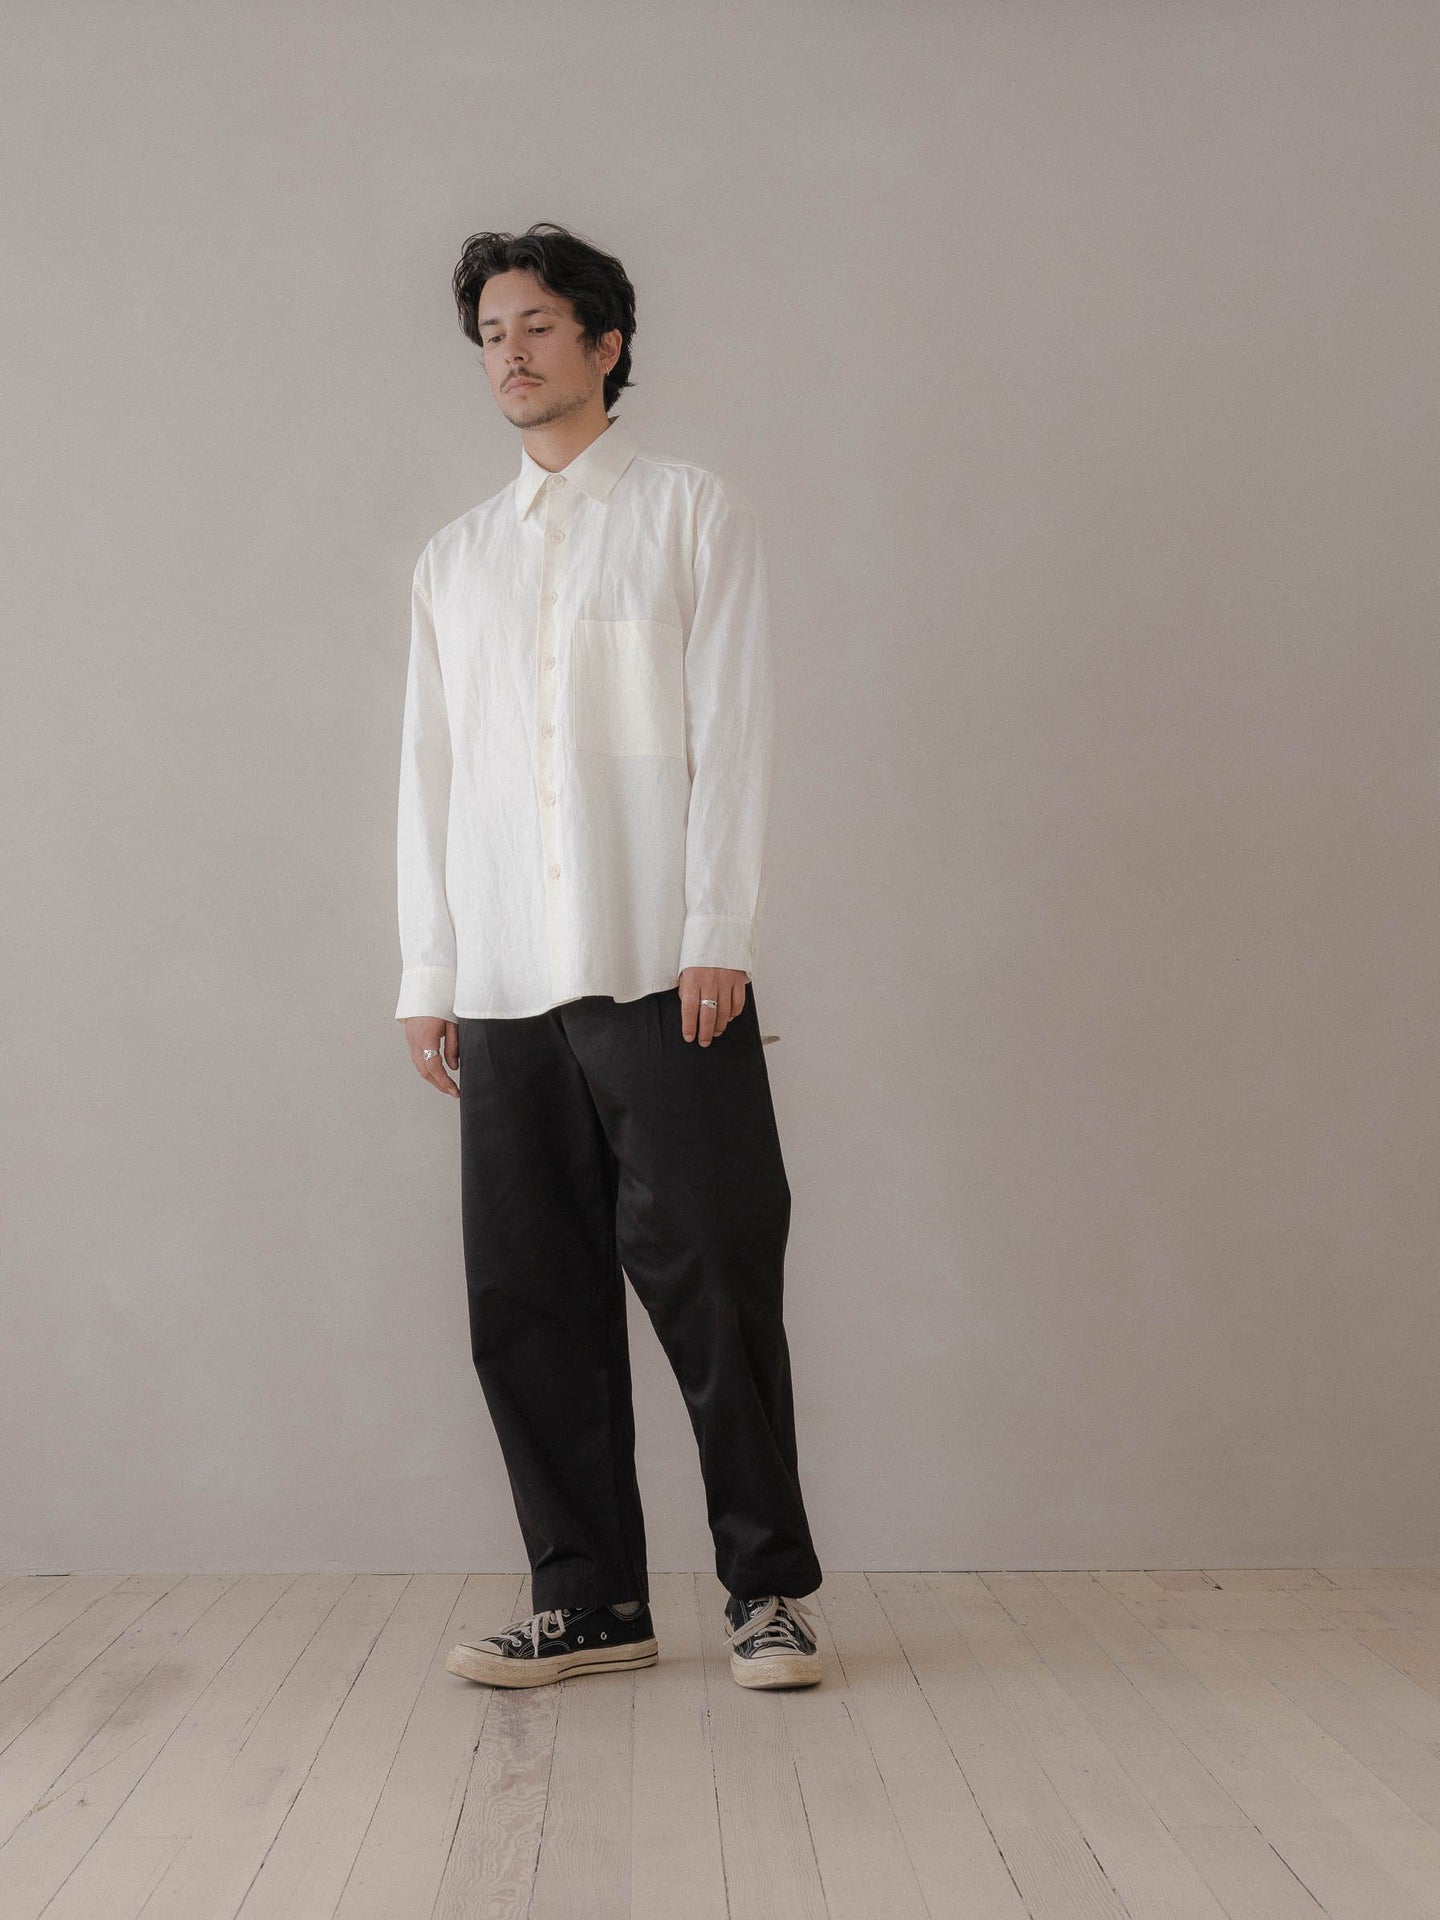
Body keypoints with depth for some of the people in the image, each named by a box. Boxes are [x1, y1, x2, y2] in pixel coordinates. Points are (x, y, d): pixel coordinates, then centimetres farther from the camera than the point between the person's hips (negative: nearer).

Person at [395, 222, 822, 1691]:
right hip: (508, 985, 4)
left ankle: (769, 1591, 9)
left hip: (664, 972, -4)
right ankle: (589, 1601, 13)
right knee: (530, 1303, 3)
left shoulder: (690, 512, 7)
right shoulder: (454, 559, 20)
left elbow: (731, 732, -1)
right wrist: (428, 974, 9)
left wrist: (716, 938, -10)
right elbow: (431, 773, 17)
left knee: (709, 1282, -3)